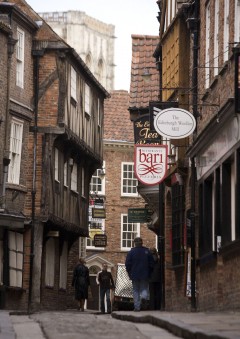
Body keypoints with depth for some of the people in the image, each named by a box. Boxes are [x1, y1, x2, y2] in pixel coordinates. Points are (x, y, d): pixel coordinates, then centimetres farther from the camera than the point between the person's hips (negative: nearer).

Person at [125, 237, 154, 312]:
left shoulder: (131, 252, -1)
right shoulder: (147, 251, 3)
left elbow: (127, 264, -2)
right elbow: (151, 264, 4)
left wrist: (130, 273, 9)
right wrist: (149, 273, 13)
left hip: (134, 275, 0)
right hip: (145, 275, 0)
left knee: (136, 291, 7)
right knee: (144, 288, 8)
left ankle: (137, 307, 1)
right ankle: (144, 297, -25)